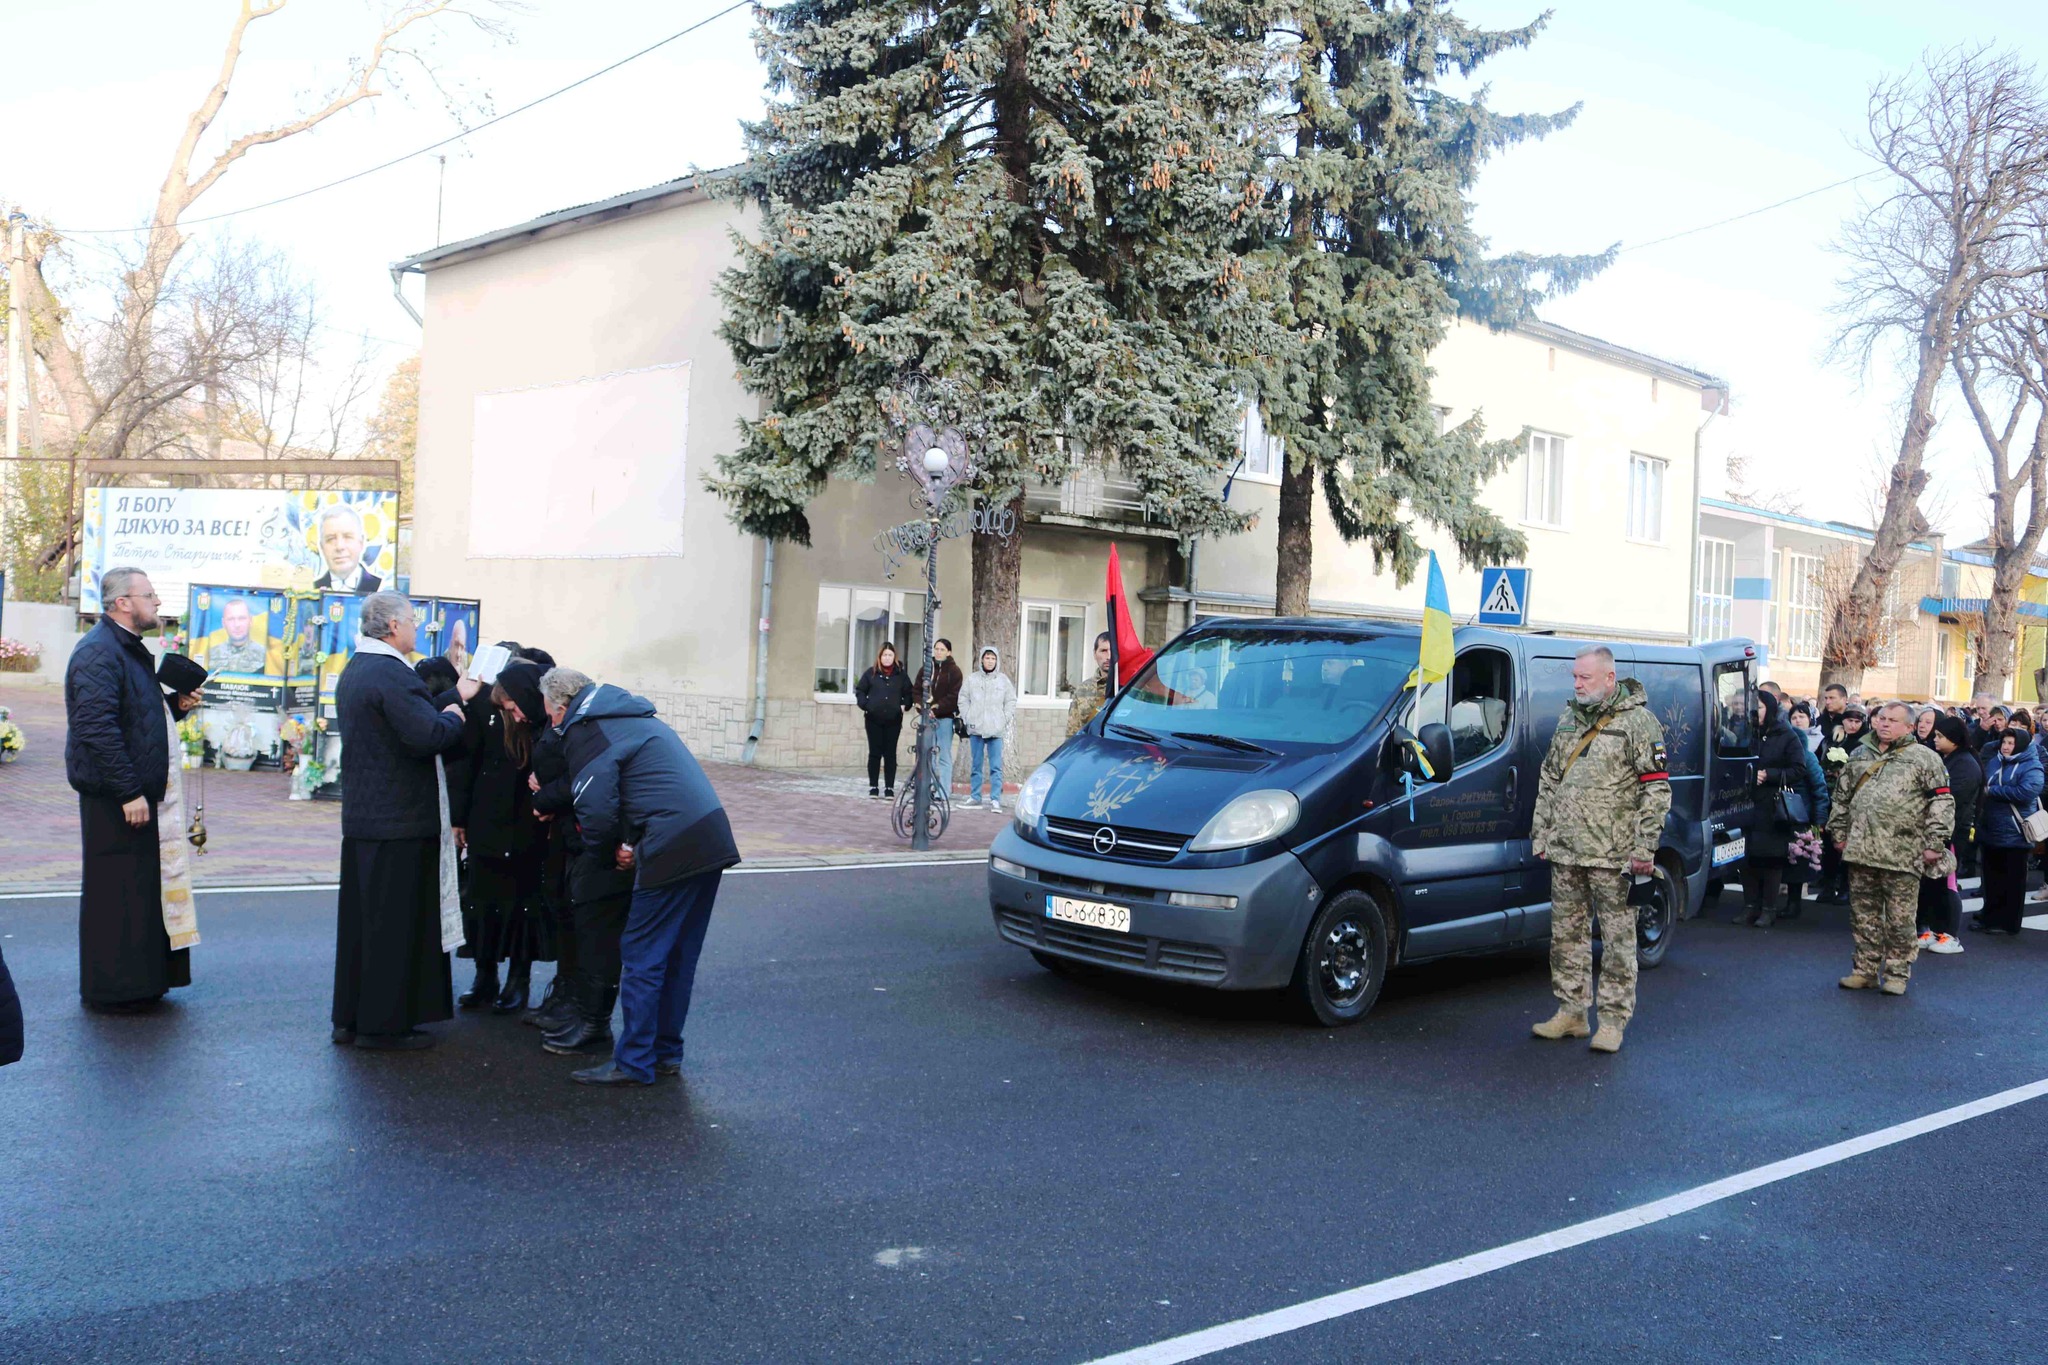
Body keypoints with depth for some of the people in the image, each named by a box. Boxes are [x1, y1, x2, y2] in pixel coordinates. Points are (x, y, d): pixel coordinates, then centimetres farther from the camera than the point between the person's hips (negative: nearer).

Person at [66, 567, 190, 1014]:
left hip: (138, 792, 10)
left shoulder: (131, 649, 16)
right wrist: (129, 792, -24)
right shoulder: (98, 653, -17)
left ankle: (141, 980, 26)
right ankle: (109, 989, 9)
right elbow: (98, 729, -24)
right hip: (113, 797, -10)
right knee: (114, 892, -1)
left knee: (142, 888, 15)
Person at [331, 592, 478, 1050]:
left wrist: (453, 697, 21)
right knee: (395, 922, -2)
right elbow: (428, 736, -25)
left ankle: (351, 1017, 23)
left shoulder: (355, 670, 14)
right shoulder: (390, 674, -19)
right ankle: (384, 1024, 5)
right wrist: (453, 716, -6)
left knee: (360, 918, 15)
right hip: (399, 822, -10)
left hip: (362, 818, 10)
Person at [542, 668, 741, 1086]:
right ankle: (666, 1052, 25)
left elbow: (595, 812, -13)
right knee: (677, 957, 17)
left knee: (641, 957, 1)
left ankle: (633, 1063, 7)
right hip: (712, 841, 9)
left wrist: (612, 847, 8)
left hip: (673, 849, -9)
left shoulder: (584, 732, -5)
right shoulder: (631, 715, 24)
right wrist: (628, 845, 12)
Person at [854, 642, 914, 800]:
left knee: (890, 754, 2)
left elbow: (909, 693, 12)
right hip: (874, 720, 0)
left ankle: (890, 788, 6)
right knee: (874, 753, 4)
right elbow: (860, 690, 8)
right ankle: (873, 786, 11)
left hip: (893, 721, 0)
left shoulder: (901, 675, 5)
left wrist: (904, 705, -2)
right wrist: (865, 705, -4)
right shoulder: (871, 673, 3)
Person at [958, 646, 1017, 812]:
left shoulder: (1003, 680, 5)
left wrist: (1005, 720, -2)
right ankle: (974, 795, 18)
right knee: (975, 764, 9)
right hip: (975, 729, 2)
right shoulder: (972, 679, 7)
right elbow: (963, 699, 11)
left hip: (996, 729, -2)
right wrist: (967, 718, 1)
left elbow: (1011, 702, 7)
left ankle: (995, 798, -7)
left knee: (996, 766, -6)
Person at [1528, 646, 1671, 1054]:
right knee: (1567, 934, 12)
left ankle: (1613, 1020, 7)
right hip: (1564, 852, 7)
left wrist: (1644, 849, -13)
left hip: (1612, 854, -7)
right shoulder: (1568, 718, 13)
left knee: (1618, 937, 0)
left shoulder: (1637, 722, -7)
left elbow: (1656, 788, -9)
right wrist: (1541, 832, 16)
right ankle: (1571, 1012, 22)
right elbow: (1548, 779, 20)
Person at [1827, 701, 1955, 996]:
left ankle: (1896, 973, 11)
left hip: (1902, 856, -5)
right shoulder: (1860, 756, 15)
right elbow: (1842, 797, 23)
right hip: (1860, 850, 5)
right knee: (1863, 915, 11)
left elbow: (1942, 802, -5)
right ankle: (1865, 969, 20)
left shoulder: (1924, 759, -2)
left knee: (1899, 919, 1)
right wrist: (1840, 833, 18)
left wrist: (1935, 843, -10)